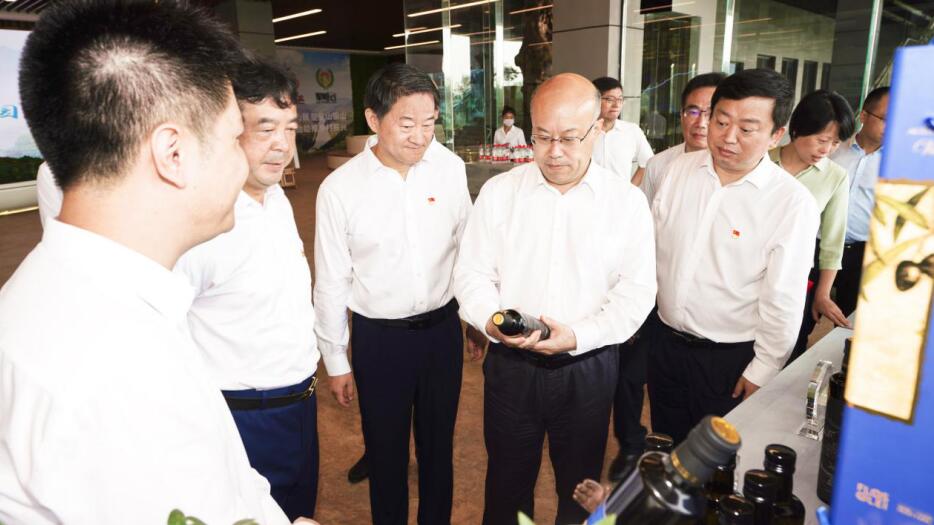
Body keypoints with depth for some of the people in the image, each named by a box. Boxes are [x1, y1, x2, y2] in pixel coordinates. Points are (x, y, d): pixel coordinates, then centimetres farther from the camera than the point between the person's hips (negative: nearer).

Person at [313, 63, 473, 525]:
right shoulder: (339, 189, -13)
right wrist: (336, 361, 1)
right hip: (378, 336, -2)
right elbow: (331, 283, -6)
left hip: (443, 327, 3)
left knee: (439, 444, 21)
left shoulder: (450, 168, -6)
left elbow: (466, 245, 5)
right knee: (386, 450, 17)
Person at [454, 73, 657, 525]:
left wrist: (579, 335, -21)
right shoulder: (498, 192, -2)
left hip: (588, 366, 0)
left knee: (580, 484, 19)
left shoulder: (627, 201, -4)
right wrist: (490, 319, -21)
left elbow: (636, 292, -7)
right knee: (507, 481, 17)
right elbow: (472, 273, -2)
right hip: (510, 364, 1)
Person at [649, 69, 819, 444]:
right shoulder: (679, 169, -4)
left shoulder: (793, 204, -18)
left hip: (730, 360, -4)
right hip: (666, 342, 4)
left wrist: (762, 372, -8)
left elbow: (783, 302, -13)